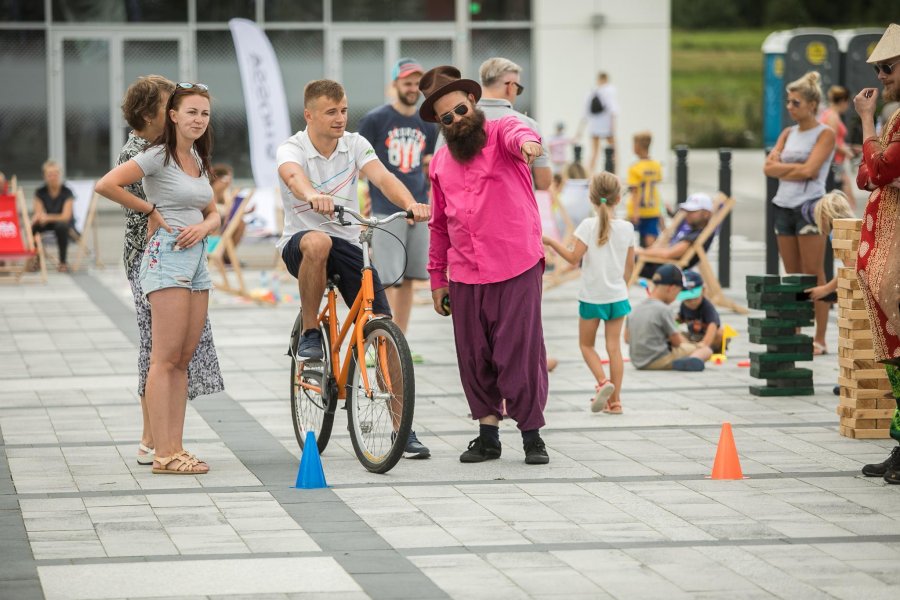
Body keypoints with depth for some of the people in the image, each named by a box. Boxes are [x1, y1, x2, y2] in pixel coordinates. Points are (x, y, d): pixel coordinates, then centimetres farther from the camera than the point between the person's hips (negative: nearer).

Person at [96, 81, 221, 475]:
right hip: (167, 256, -8)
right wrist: (151, 210, -7)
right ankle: (163, 454, -11)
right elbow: (106, 185, -17)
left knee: (183, 359, 7)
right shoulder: (158, 156, -7)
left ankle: (176, 448, 9)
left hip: (196, 257, 8)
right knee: (165, 359, -10)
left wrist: (202, 227, -5)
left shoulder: (198, 160, 17)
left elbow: (214, 214, 19)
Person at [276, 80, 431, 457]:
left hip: (349, 244, 3)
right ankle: (309, 334, -19)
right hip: (299, 244, -3)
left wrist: (410, 203, -40)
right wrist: (314, 196, -60)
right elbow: (294, 175, -36)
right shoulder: (292, 149, -12)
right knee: (317, 242, -41)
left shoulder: (355, 145, -1)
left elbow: (381, 177, -18)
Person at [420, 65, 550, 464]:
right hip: (466, 277, 5)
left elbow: (516, 133, -27)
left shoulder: (500, 132, -1)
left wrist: (527, 142, -52)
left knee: (521, 353, -6)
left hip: (517, 269, -5)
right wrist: (437, 278, 19)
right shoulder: (440, 163, 14)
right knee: (474, 357, 6)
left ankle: (532, 436, 4)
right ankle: (488, 434, 18)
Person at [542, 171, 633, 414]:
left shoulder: (589, 225, -13)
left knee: (586, 344, 13)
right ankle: (614, 399, 4)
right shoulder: (627, 228, -2)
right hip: (617, 295, 3)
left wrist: (551, 242, -7)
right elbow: (630, 265, 6)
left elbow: (574, 258, -17)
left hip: (592, 296, -3)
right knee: (614, 346, 6)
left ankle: (603, 382, -9)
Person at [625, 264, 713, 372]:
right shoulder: (662, 309, -15)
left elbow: (627, 338, 14)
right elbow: (676, 341, -9)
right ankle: (689, 361, -31)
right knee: (706, 350, -5)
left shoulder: (635, 309, 7)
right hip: (659, 361, -8)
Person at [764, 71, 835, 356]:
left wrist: (782, 169, -4)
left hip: (810, 206, -7)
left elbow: (808, 170, -17)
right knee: (793, 277, 9)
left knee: (814, 276, -6)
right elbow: (769, 167, 3)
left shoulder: (825, 134, -5)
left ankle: (820, 339, -4)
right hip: (784, 205, 7)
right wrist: (796, 167, -10)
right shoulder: (788, 133, 14)